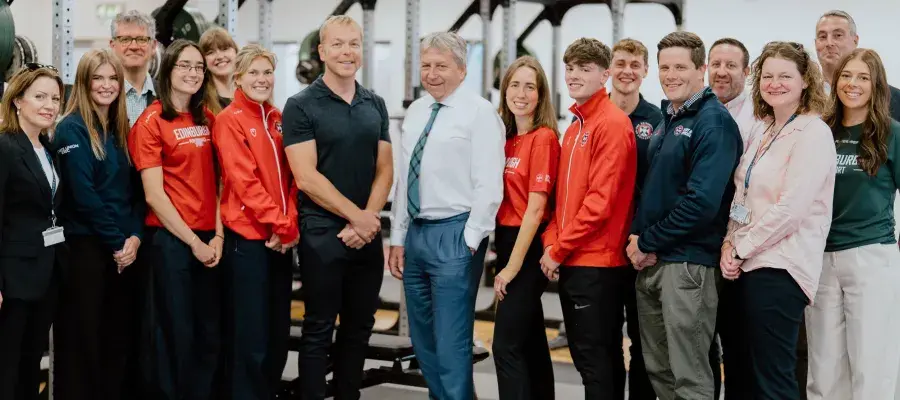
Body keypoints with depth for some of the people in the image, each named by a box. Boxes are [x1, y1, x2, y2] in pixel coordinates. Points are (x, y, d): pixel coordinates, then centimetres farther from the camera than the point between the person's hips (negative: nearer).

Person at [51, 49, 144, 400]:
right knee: (84, 340, 0)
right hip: (86, 248, -6)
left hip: (125, 249, 6)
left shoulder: (120, 130, 12)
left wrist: (134, 237, -6)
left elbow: (132, 191, 9)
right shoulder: (71, 129, -8)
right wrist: (117, 242, -12)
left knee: (121, 337, 9)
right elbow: (83, 197, -14)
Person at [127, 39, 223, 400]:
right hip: (171, 240, -5)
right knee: (177, 333, 3)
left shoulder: (207, 119, 11)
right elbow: (154, 196, -11)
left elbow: (216, 181, 10)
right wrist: (193, 242, -11)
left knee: (211, 332, 10)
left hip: (209, 239, 6)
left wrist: (218, 235, -1)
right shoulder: (151, 122, -6)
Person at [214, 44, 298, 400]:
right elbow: (245, 182, -14)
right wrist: (281, 226, -15)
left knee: (279, 333, 12)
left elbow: (290, 177, 10)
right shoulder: (229, 120, -7)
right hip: (247, 237, -6)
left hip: (281, 239, 6)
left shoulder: (277, 119, 12)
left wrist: (290, 226, -5)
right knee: (251, 337, -2)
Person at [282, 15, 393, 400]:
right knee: (319, 329, 2)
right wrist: (356, 216, -13)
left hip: (367, 234, 5)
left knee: (359, 326, 12)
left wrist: (367, 221, -7)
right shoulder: (301, 106, -6)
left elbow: (384, 170, 7)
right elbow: (306, 177, -13)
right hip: (322, 234, -5)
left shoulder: (375, 105, 9)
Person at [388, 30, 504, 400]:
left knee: (451, 345, -6)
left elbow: (489, 186, -12)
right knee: (423, 342, 15)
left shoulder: (479, 112, -8)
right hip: (415, 233, 8)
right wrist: (398, 238, 12)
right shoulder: (415, 112, 13)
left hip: (454, 235, -7)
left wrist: (469, 242, -14)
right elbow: (403, 178, 15)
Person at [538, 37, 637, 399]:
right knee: (586, 355, 15)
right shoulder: (575, 127, 16)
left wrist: (559, 249, -13)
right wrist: (551, 242, 3)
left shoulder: (612, 124, -12)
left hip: (597, 262, -9)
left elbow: (600, 200, -19)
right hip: (570, 261, 9)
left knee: (595, 359, -4)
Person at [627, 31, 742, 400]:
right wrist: (636, 236, 0)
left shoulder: (714, 122, -11)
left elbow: (703, 201, -20)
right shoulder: (666, 119, 15)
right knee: (657, 369, 14)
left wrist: (648, 241, -13)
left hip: (687, 264, -8)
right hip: (649, 262, 8)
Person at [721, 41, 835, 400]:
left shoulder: (813, 133, -9)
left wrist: (742, 249, -10)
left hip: (779, 266, -8)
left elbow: (791, 207, -16)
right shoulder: (762, 130, 16)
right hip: (746, 264, 8)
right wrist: (730, 243, 0)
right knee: (743, 370, 12)